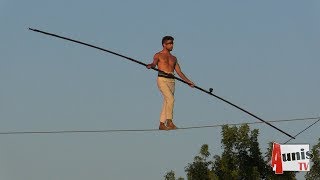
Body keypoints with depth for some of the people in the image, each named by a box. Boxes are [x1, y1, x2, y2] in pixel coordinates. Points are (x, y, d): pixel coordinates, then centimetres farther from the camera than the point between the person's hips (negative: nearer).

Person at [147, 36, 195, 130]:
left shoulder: (174, 58, 22)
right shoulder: (158, 55, 6)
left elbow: (179, 72, 22)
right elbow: (154, 63, -13)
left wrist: (188, 81, 15)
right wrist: (150, 65, -37)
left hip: (171, 81, 6)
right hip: (162, 80, -6)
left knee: (167, 102, 4)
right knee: (170, 99, -21)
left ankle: (162, 124, 9)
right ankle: (169, 122, -20)